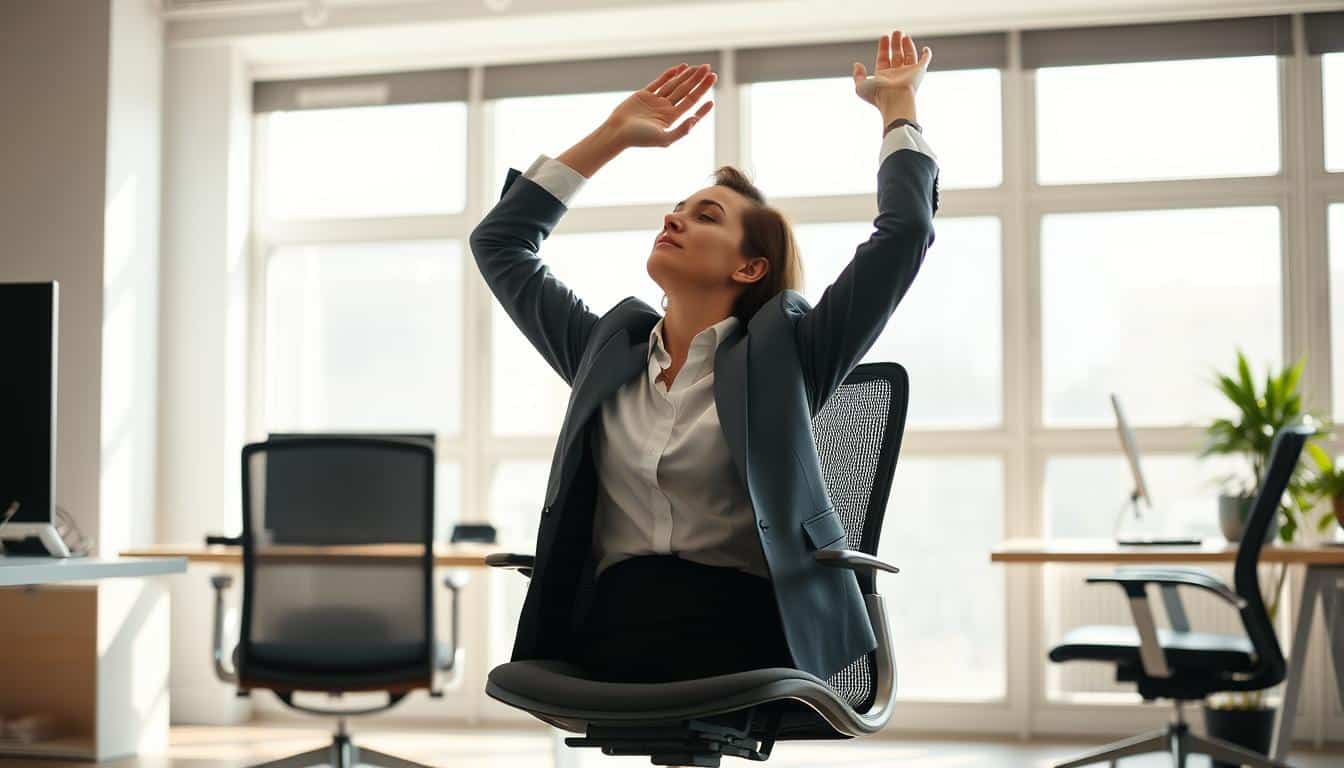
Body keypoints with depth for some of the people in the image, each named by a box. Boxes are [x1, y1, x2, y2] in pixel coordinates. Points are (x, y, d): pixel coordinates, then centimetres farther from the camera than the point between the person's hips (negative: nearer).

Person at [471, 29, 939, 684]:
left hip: (737, 637, -3)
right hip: (612, 635, 3)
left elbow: (905, 231, 0)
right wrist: (614, 134, 27)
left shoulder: (779, 354, 7)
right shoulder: (609, 350, 18)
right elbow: (500, 242, 26)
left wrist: (897, 106, 12)